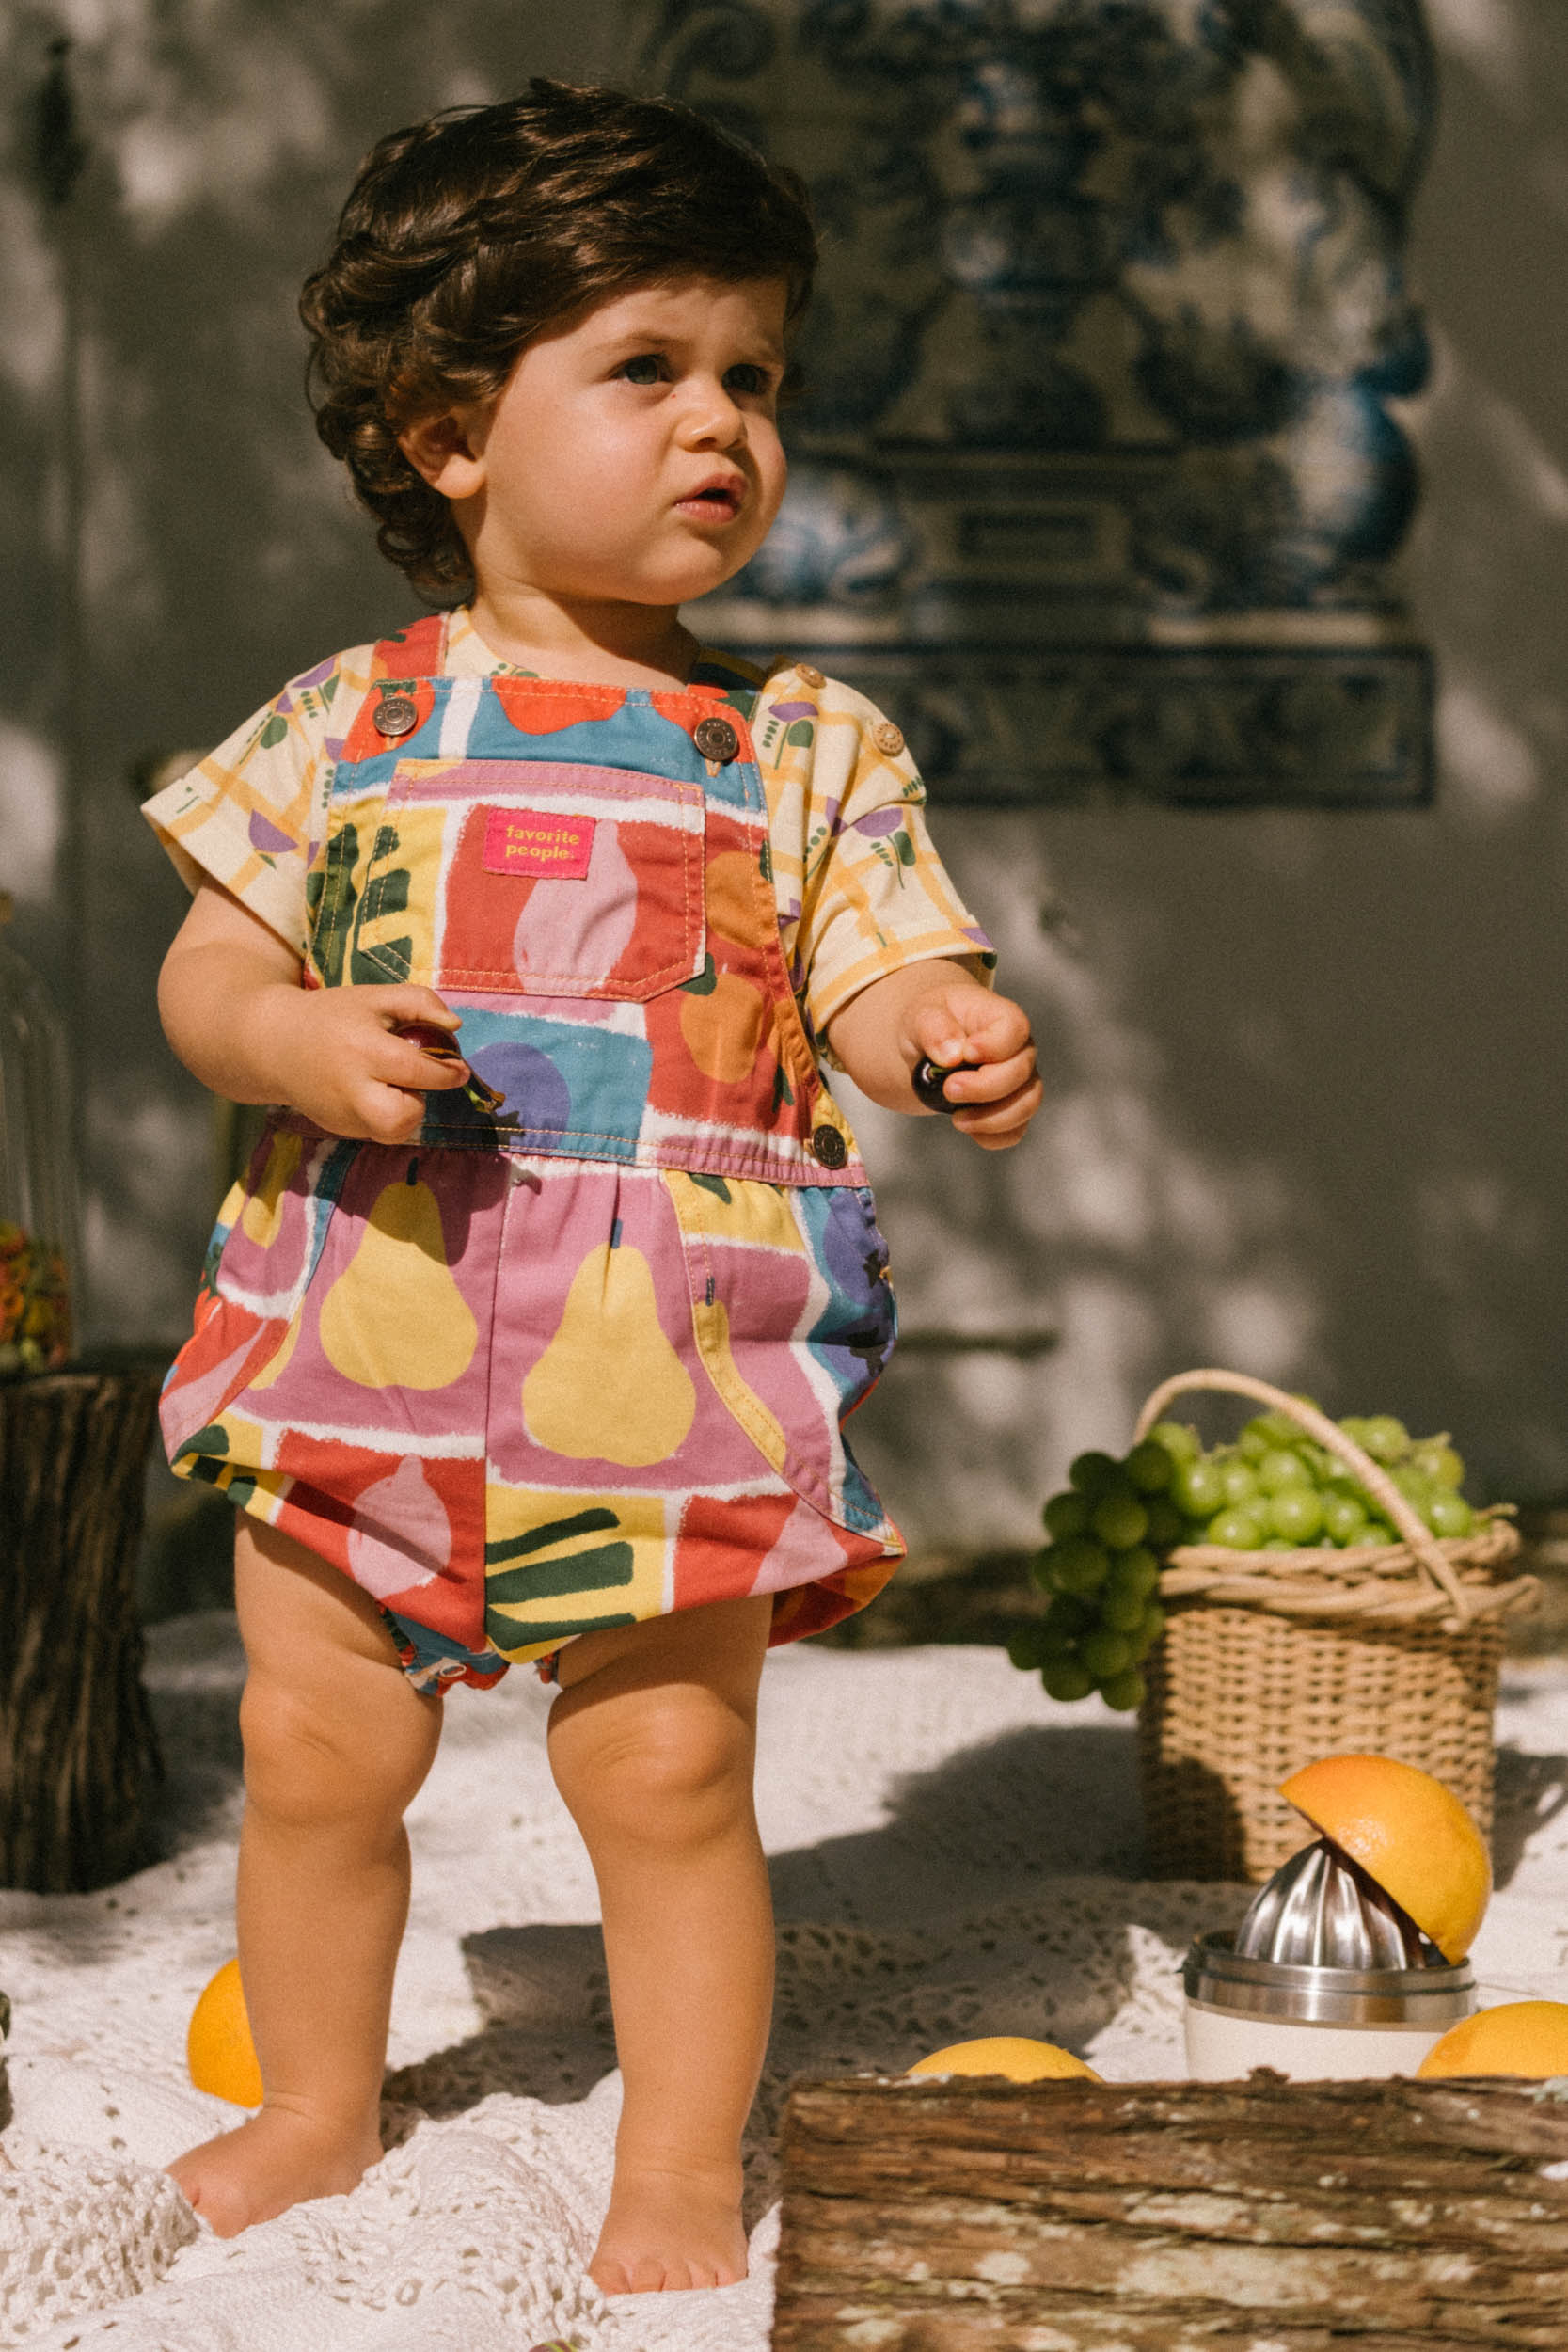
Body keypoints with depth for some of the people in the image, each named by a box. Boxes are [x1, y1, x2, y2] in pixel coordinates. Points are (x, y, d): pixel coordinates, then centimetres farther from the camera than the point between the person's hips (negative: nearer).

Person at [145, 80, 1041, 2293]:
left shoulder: (805, 746, 4)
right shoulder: (345, 724, 4)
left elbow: (875, 979, 2)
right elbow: (204, 969, 6)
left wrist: (952, 1040, -21)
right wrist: (295, 1035, -16)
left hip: (671, 1358, -1)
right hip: (365, 1335, 2)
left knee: (668, 1774, 0)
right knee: (316, 1754, 11)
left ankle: (682, 2176, 18)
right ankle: (316, 2114, 34)